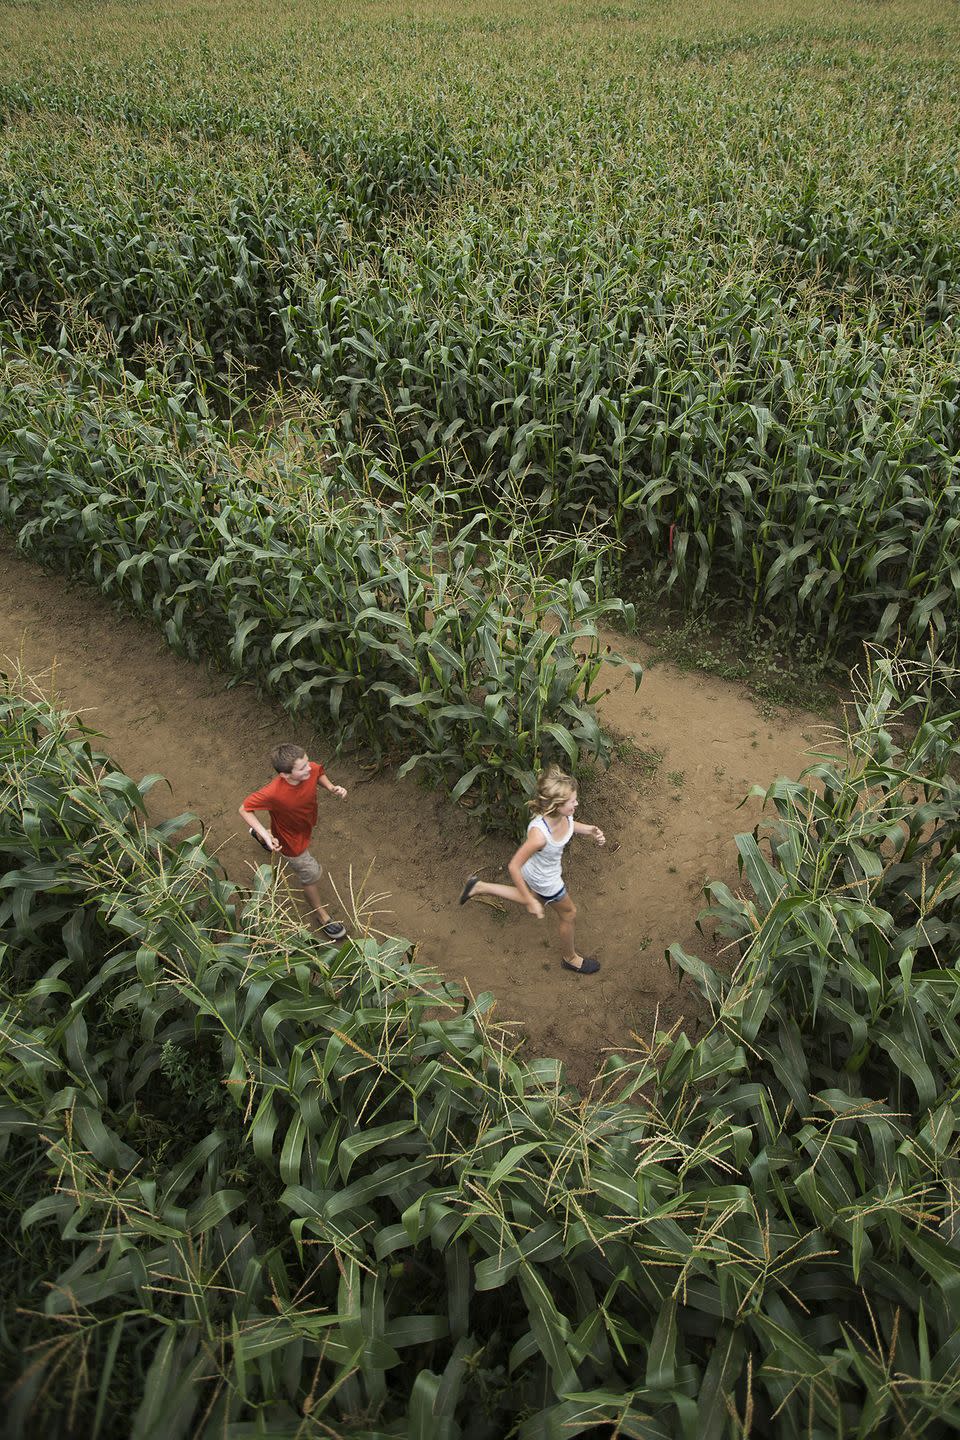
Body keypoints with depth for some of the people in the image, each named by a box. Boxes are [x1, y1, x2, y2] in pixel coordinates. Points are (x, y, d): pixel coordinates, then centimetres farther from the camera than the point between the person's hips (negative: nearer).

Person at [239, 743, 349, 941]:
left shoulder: (311, 769, -30)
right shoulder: (274, 793, -44)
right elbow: (244, 810, -32)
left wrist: (331, 788, -21)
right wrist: (266, 834, -42)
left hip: (305, 826, 6)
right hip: (291, 841, -6)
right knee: (310, 874, 13)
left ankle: (259, 835, 73)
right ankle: (322, 915, 42)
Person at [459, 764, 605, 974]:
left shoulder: (563, 815, -25)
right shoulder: (539, 834, -45)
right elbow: (514, 866, -33)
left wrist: (590, 830, -15)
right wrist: (531, 902, -25)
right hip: (546, 883, -7)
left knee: (536, 900, 37)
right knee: (568, 914, 21)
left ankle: (480, 887, 41)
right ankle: (571, 958, 52)